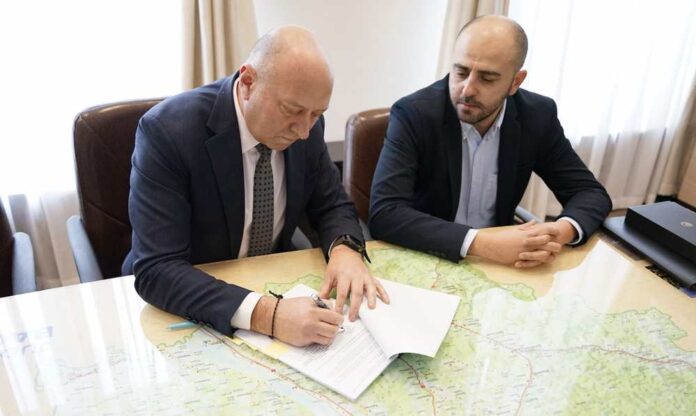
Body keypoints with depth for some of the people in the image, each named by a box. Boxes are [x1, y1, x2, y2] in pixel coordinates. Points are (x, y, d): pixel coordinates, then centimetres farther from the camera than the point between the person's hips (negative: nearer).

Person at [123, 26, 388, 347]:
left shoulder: (305, 125, -10)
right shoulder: (168, 130, -24)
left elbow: (332, 206, 1)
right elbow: (156, 270, -27)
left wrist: (344, 250, -20)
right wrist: (268, 314, -39)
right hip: (190, 307, -4)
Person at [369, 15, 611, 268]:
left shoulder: (538, 117, -7)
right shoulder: (413, 114, -19)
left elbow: (591, 193, 0)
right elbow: (384, 214, -27)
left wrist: (562, 231, -23)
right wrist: (479, 242, -35)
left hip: (498, 262, 4)